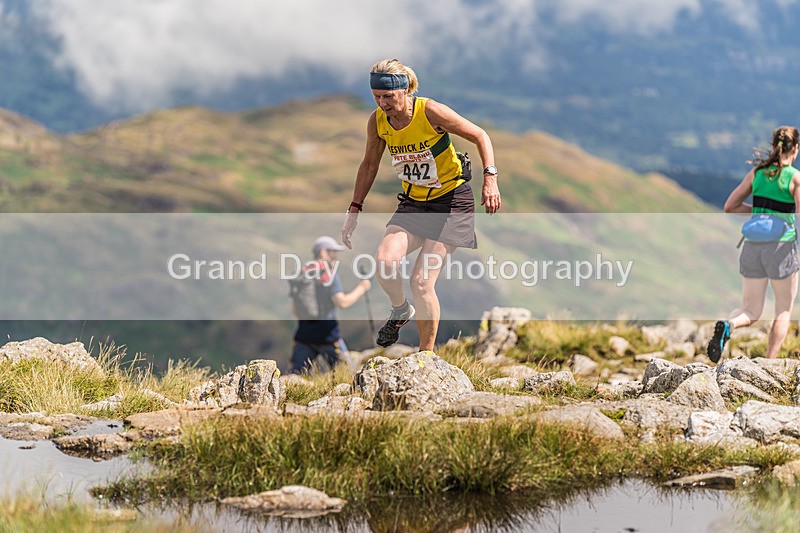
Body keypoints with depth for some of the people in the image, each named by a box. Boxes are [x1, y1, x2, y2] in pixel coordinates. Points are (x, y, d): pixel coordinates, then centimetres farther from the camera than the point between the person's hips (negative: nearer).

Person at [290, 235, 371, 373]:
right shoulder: (329, 273, -8)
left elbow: (295, 310, 12)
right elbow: (342, 302, -16)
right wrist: (361, 288, -3)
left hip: (304, 332, 5)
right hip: (327, 333, -5)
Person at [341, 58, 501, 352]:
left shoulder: (430, 112, -20)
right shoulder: (377, 121, -5)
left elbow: (479, 136, -9)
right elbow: (369, 165, 12)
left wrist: (490, 178, -21)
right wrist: (354, 209, 10)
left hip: (451, 199, -4)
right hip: (413, 203, 4)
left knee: (421, 282, -14)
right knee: (384, 261, -23)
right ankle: (400, 310, 9)